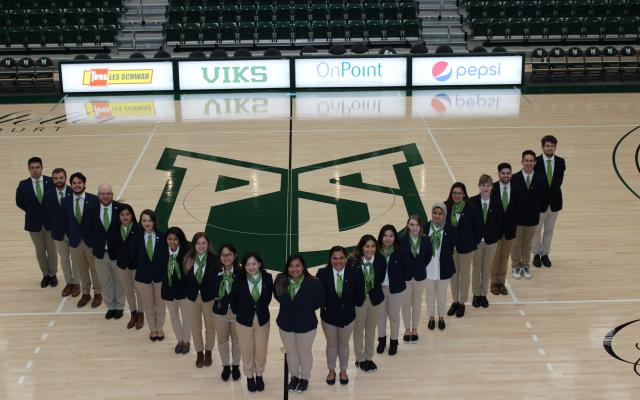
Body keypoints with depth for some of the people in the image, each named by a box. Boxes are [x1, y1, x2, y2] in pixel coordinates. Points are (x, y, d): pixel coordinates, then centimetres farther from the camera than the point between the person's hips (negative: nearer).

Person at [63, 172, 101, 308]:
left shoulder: (94, 200, -13)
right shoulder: (66, 201, -2)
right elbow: (66, 222, 6)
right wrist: (71, 237, 4)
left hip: (92, 241, -3)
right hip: (75, 242, 3)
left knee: (95, 268, 12)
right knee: (81, 270, 16)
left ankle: (97, 293, 29)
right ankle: (85, 293, 33)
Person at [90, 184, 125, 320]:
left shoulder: (120, 208, -14)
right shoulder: (93, 210, -6)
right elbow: (90, 228, 6)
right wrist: (95, 244, 0)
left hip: (117, 252, -2)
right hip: (100, 253, 2)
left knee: (119, 281, 16)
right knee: (105, 283, 16)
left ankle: (119, 307, 34)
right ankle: (110, 306, 33)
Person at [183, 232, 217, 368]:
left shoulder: (213, 259, -16)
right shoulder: (188, 259, -10)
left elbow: (218, 278, -12)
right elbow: (185, 278, -4)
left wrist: (217, 296, -14)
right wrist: (187, 293, -10)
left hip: (209, 297, -2)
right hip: (192, 297, 2)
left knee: (210, 327, 17)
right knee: (195, 329, 15)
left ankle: (208, 353, 38)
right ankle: (199, 353, 37)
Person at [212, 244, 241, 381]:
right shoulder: (215, 272, -8)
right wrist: (216, 295, -16)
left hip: (237, 311, -2)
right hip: (220, 311, 2)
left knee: (236, 339, 16)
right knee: (222, 340, 16)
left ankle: (235, 366, 35)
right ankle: (226, 366, 35)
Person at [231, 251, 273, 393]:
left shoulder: (267, 278, -14)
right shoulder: (239, 280, -17)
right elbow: (234, 299, -2)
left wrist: (261, 310, 7)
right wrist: (238, 313, 6)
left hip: (262, 320, 1)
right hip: (244, 320, -1)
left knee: (261, 350, 11)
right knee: (247, 351, 12)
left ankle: (259, 375, 35)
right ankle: (249, 377, 33)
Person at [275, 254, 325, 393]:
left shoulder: (313, 283, -23)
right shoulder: (280, 281, -14)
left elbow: (320, 302, -10)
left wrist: (305, 309, -5)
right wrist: (289, 307, -2)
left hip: (306, 325, -3)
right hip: (286, 324, 3)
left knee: (305, 352, 17)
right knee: (291, 352, 21)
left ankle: (305, 378, 40)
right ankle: (294, 376, 44)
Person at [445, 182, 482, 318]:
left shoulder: (470, 208, -17)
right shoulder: (446, 207, -11)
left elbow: (477, 226, -10)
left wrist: (475, 242, -5)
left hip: (466, 246, -2)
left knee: (464, 274, 13)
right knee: (453, 273, 16)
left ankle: (462, 303, 27)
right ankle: (455, 301, 32)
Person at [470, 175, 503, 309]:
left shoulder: (496, 202, -8)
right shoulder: (473, 201, -12)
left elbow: (499, 220, -2)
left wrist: (496, 236, -6)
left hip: (491, 241, 1)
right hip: (476, 240, -1)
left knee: (487, 269, 13)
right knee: (476, 268, 12)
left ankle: (484, 294, 28)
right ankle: (476, 294, 26)